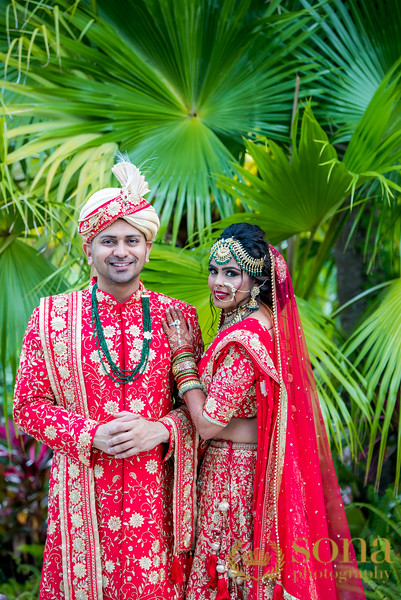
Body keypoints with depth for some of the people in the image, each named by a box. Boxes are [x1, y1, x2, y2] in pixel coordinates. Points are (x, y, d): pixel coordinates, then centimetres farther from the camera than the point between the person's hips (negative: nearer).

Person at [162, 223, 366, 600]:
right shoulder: (269, 324, 5)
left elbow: (208, 424, -23)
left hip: (233, 469, -9)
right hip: (257, 463, 9)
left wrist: (182, 354, -17)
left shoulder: (243, 339, -25)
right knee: (257, 567, 20)